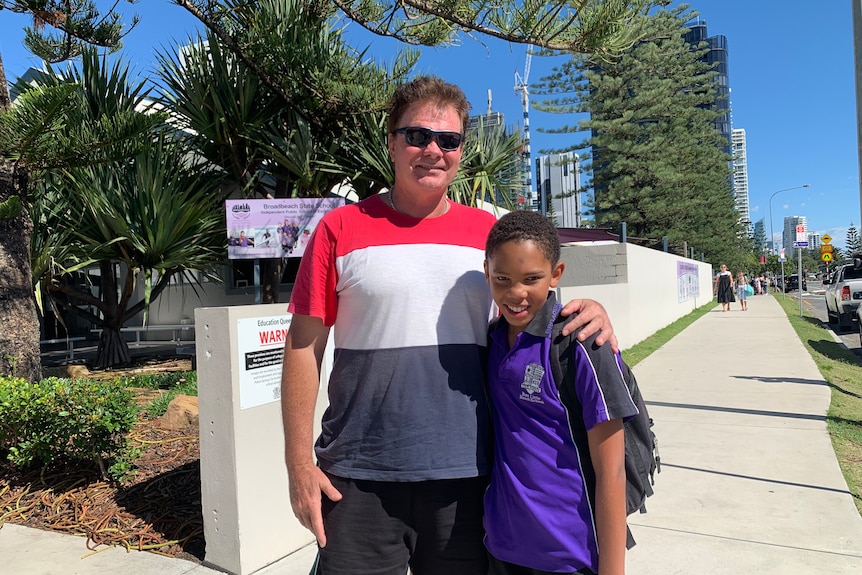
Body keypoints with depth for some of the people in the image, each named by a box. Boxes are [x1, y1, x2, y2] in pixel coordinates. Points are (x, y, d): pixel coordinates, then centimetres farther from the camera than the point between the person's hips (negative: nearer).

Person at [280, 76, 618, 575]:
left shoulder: (491, 232, 5)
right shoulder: (342, 229, -3)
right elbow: (303, 347, -2)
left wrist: (586, 314, -9)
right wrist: (300, 464, -4)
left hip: (466, 476, 3)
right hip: (360, 478, -2)